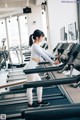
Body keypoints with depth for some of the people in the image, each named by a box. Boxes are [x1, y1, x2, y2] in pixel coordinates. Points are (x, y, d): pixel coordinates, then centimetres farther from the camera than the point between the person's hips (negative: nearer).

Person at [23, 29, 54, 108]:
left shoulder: (36, 45, 15)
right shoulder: (35, 46, -15)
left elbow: (45, 52, 19)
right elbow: (44, 55, -16)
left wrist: (55, 57, 18)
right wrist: (53, 62, -11)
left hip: (32, 68, 10)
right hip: (30, 69, -10)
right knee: (30, 86, 2)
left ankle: (39, 101, 25)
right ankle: (30, 104, 15)